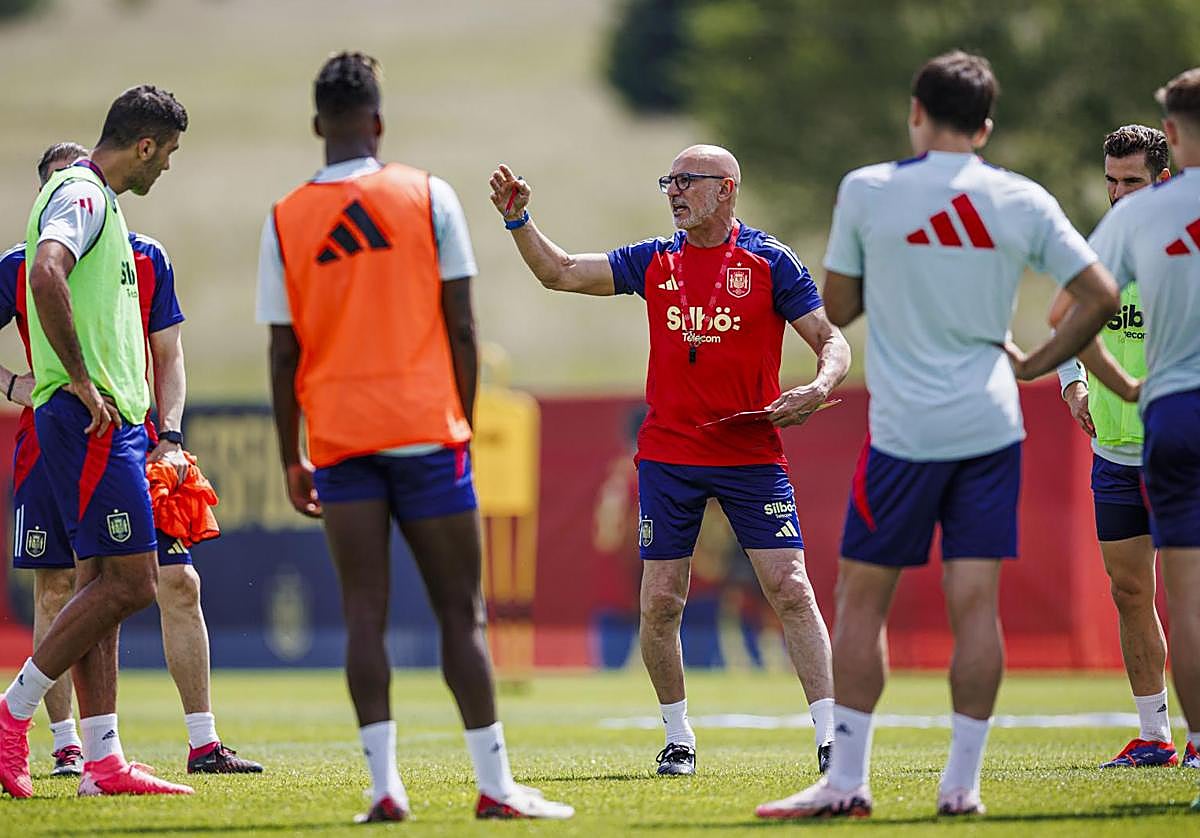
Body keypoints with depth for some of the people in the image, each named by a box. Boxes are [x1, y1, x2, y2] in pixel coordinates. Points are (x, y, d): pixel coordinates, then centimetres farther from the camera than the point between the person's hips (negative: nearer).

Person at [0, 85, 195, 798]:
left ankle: (102, 762, 7)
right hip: (90, 418, -10)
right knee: (129, 582, -12)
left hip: (109, 417, 10)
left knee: (103, 584, 7)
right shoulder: (81, 197, -11)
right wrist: (81, 381, -24)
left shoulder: (99, 202, 21)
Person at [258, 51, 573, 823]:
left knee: (364, 611, 2)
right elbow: (460, 327, 0)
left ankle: (384, 783, -8)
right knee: (461, 612, 2)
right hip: (426, 425, -1)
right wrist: (464, 421, 11)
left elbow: (284, 353, 3)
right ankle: (495, 785, 0)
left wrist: (292, 460, 10)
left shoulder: (287, 220, 3)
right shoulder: (428, 197, 0)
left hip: (339, 436, 1)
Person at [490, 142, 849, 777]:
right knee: (659, 604, 0)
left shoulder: (767, 262, -1)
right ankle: (678, 739, 15)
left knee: (791, 590, -10)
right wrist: (518, 222, -3)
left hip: (752, 456, -3)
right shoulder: (655, 262, 9)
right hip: (669, 456, 3)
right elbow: (560, 273, 11)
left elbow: (831, 341, 0)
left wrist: (816, 390, -20)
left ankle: (832, 736, -7)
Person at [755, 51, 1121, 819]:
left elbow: (838, 307, 5)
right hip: (992, 424, 2)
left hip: (905, 430, -2)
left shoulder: (867, 192, -4)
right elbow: (1100, 295, 1)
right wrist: (1034, 364, 11)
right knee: (976, 602, 3)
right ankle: (963, 782, 3)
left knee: (863, 597, 6)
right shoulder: (1022, 202, 2)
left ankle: (847, 780, 4)